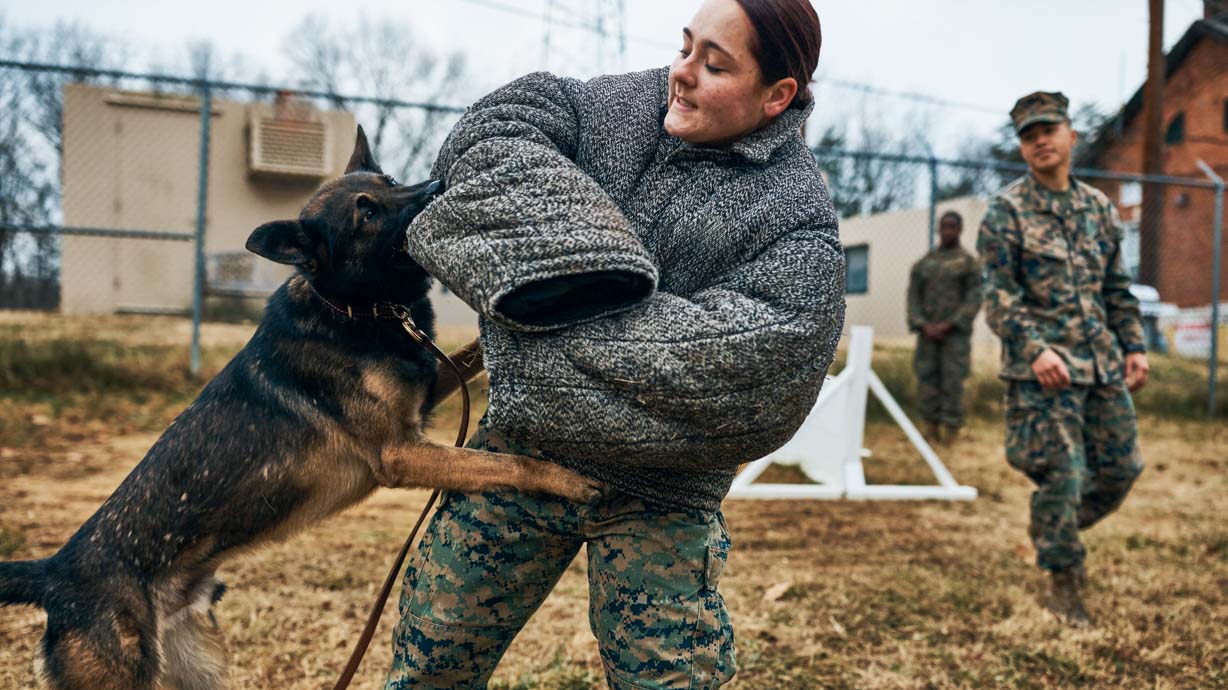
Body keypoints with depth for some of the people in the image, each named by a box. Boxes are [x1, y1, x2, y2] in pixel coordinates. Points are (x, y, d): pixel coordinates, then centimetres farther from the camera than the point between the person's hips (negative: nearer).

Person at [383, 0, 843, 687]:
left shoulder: (798, 219, -13)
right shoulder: (628, 104, 1)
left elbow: (728, 359, -24)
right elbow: (495, 132, -8)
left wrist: (556, 329, -22)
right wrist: (579, 258, -21)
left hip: (658, 496, -4)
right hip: (521, 445, 4)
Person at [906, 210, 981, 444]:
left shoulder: (968, 262, 2)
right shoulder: (923, 263, 11)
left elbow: (974, 300, -6)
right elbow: (913, 296, 6)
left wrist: (948, 326, -15)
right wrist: (923, 326, -8)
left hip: (955, 332, -3)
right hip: (928, 333, 3)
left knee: (953, 381, -6)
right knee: (927, 380, 1)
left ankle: (951, 431, 0)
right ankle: (931, 427, 7)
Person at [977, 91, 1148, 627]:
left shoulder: (1099, 207, 12)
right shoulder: (1007, 211, -5)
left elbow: (1116, 287, 18)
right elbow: (998, 294, -10)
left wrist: (1134, 346, 11)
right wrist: (1035, 349, -20)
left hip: (1103, 362, 6)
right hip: (1044, 368, -6)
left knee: (1122, 467, 9)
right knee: (1062, 477, -4)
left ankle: (1054, 532, 33)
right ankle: (1064, 582, 13)